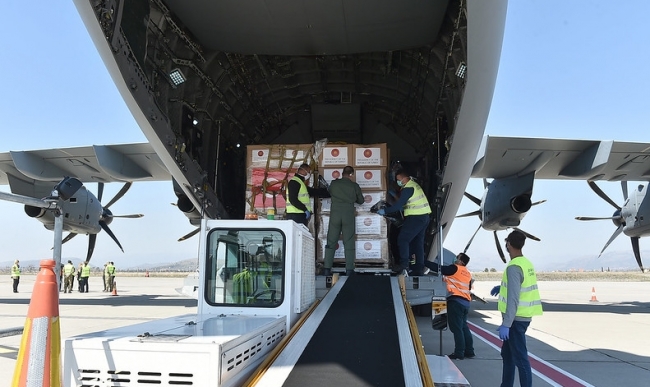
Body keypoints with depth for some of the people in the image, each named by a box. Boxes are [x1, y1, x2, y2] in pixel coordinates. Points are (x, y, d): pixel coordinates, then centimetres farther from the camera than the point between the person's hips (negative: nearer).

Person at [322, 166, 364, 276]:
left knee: (331, 242, 6)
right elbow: (361, 201, 11)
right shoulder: (354, 185, 0)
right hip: (349, 215, -1)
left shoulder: (333, 183, 2)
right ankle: (349, 270, 2)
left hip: (335, 214, 1)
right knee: (349, 243, 4)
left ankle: (327, 268, 4)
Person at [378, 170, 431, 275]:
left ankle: (403, 264, -8)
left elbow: (399, 204, -20)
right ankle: (419, 269, 14)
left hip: (416, 218, -10)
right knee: (418, 242, 12)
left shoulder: (408, 188, -15)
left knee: (402, 239, -6)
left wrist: (385, 211, -15)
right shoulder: (413, 184, 16)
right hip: (424, 216, 10)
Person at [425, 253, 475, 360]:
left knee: (456, 328, -4)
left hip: (456, 300, -8)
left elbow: (437, 268, -11)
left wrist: (422, 261, -8)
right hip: (465, 302, 8)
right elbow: (469, 288, 21)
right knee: (464, 327, 16)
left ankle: (459, 353, -3)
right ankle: (469, 351, 19)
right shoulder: (468, 273, 18)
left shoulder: (454, 268, -6)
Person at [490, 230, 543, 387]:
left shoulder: (513, 267, -21)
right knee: (507, 353, 19)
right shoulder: (526, 263, 8)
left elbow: (513, 299, -26)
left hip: (516, 318, -10)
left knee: (520, 357, -5)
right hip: (522, 316, 10)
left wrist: (506, 324, -27)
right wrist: (502, 286, 22)